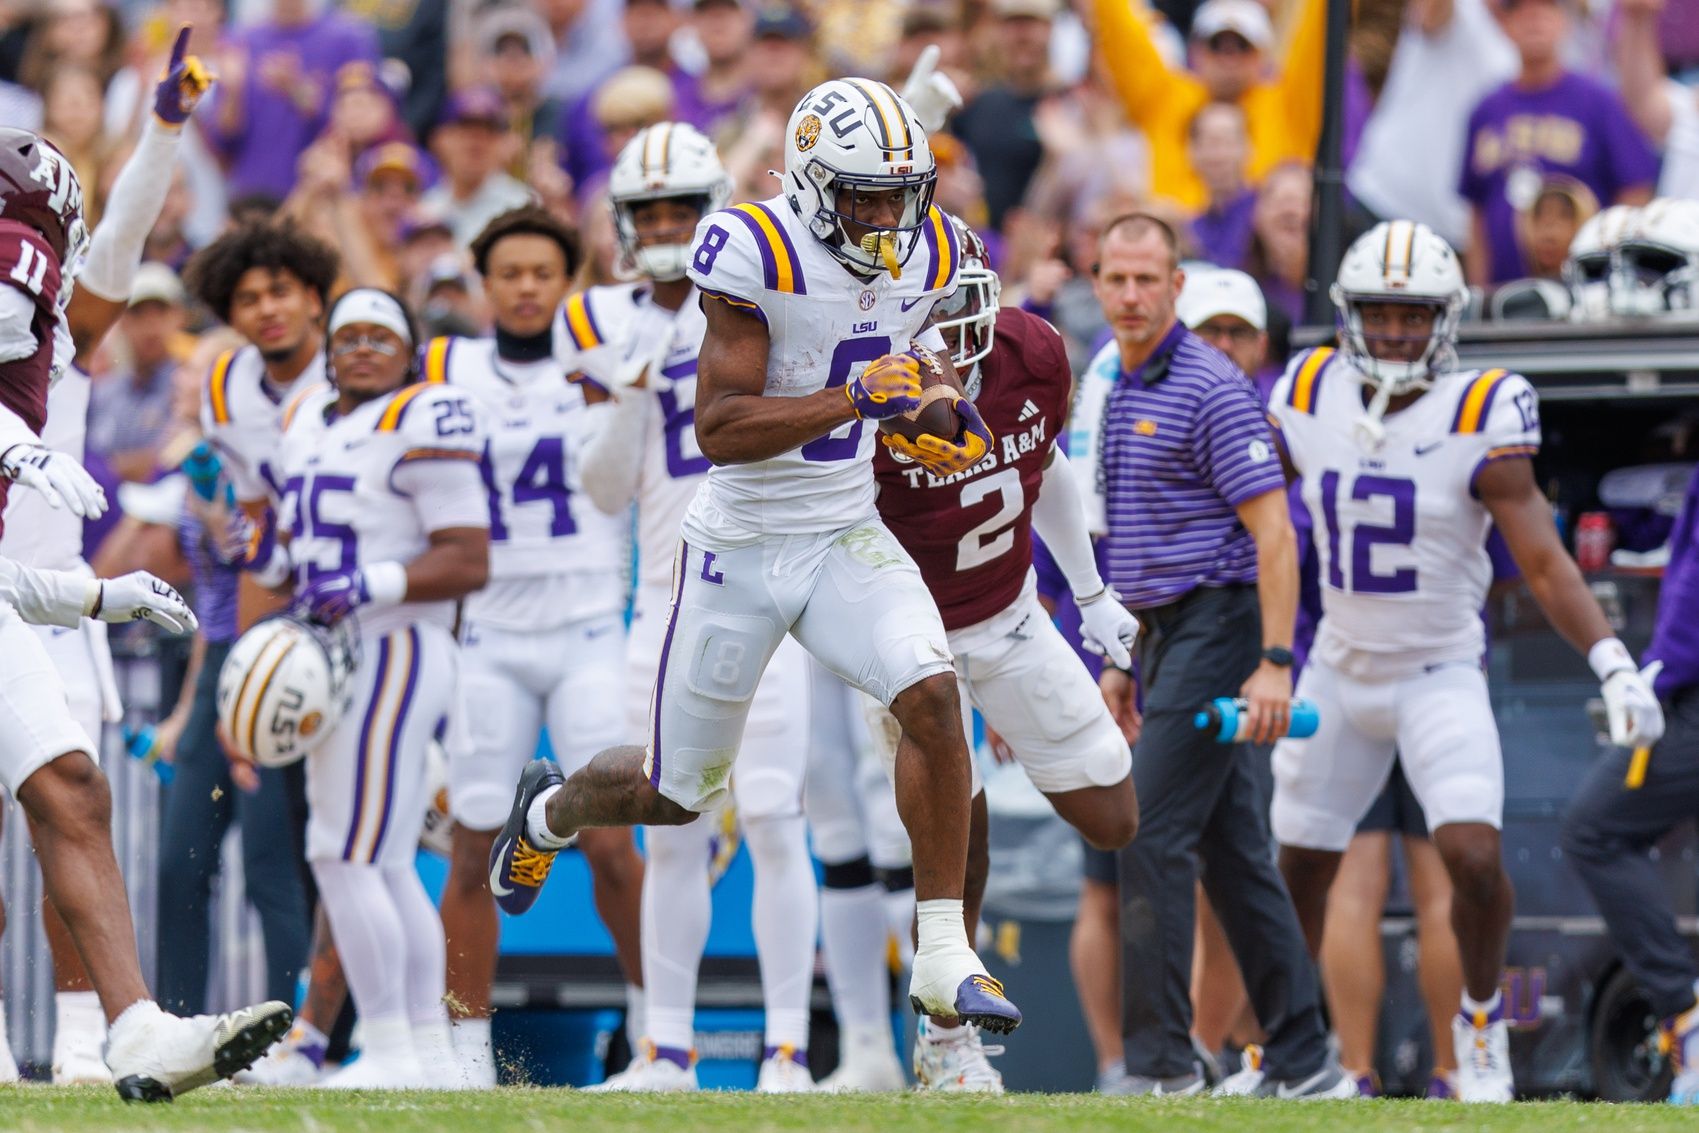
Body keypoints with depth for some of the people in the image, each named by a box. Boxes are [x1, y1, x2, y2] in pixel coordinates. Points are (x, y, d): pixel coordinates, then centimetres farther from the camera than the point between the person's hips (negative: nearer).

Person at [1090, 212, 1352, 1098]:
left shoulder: (1210, 388, -13)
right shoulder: (1120, 392, 15)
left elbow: (1272, 532, -17)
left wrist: (1274, 662, -23)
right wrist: (1122, 659, 21)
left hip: (1216, 624, -9)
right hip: (1164, 633, 9)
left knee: (1153, 840, -13)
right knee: (1233, 852, 10)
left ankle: (1160, 1063, -11)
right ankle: (1302, 1062, 13)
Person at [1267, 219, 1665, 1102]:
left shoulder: (1480, 422, -14)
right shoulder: (1307, 401, -3)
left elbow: (1544, 564, -16)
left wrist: (1613, 665, -28)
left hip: (1440, 677, -4)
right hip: (1340, 672, 4)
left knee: (1473, 857, -19)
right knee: (1295, 871, 7)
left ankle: (1481, 1019, 6)